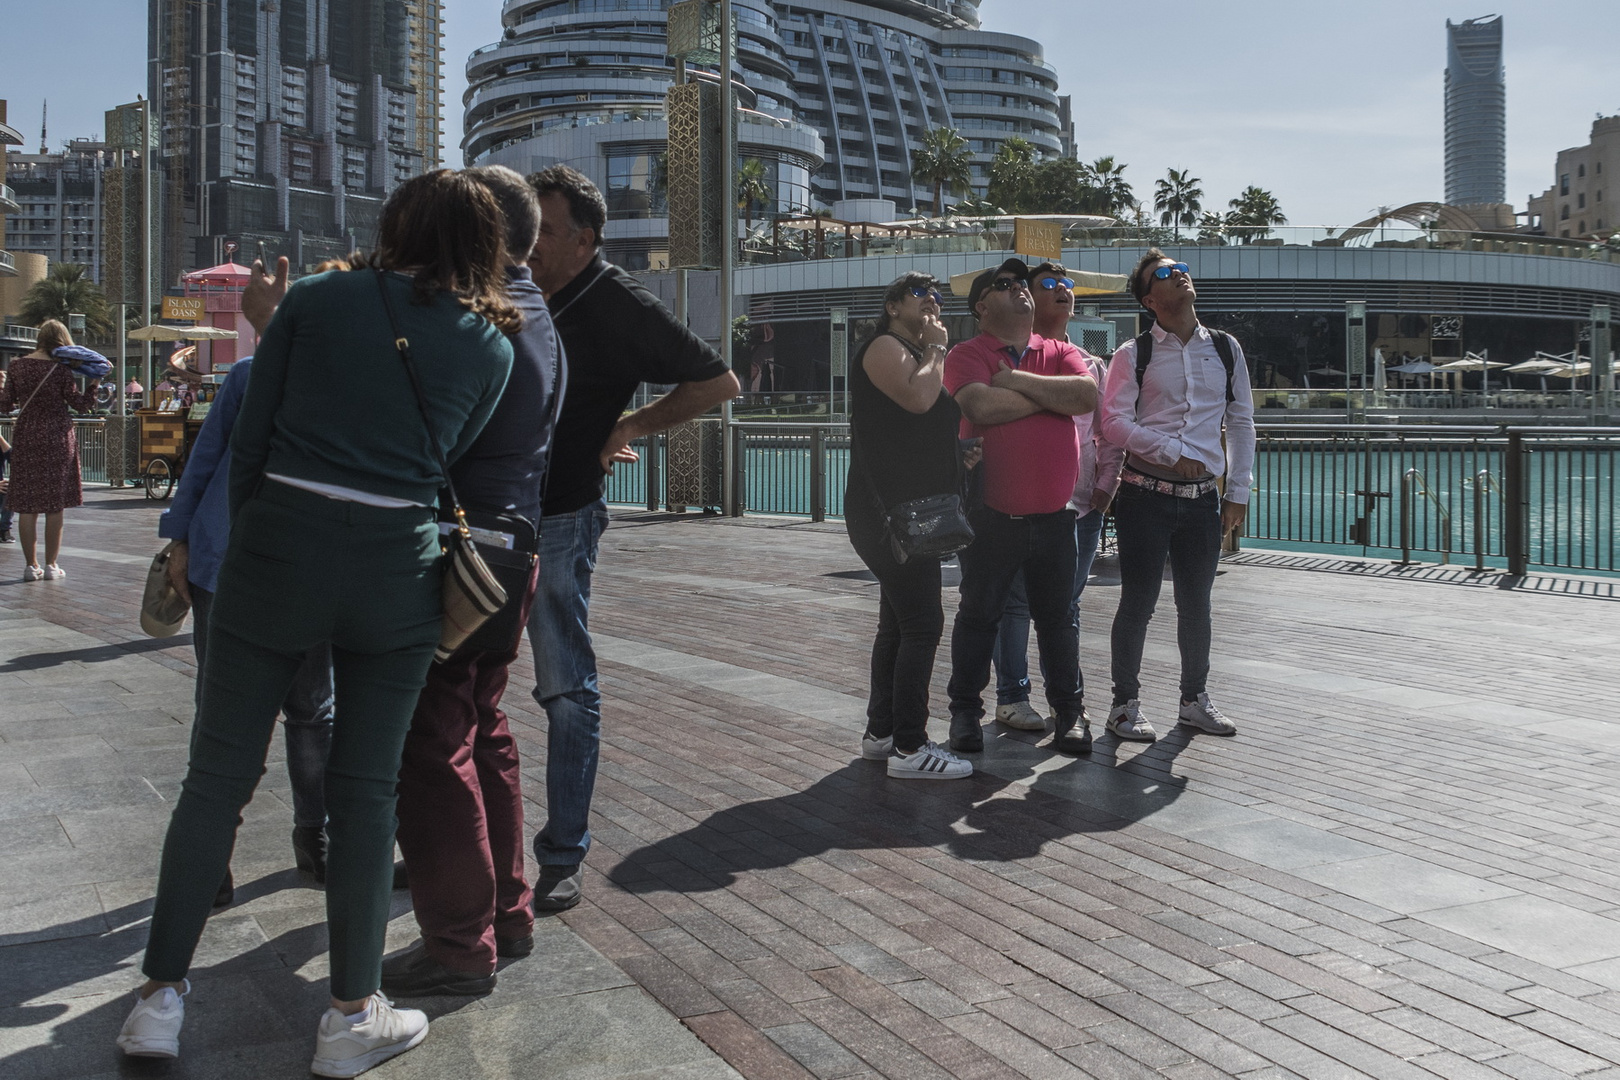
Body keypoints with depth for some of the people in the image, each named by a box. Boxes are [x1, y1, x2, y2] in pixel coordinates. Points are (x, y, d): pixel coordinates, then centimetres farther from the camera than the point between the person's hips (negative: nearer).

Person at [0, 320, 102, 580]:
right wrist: (93, 383, 7)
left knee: (27, 505, 6)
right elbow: (81, 404, -4)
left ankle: (31, 565, 7)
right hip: (57, 439, -3)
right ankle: (50, 565, 7)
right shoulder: (61, 369, -9)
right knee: (55, 505, 4)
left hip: (25, 439, 3)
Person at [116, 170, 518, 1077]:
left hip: (277, 549, 0)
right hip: (397, 565, 0)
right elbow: (446, 456, 9)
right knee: (366, 789, 9)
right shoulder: (491, 344, 7)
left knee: (219, 775, 11)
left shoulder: (315, 300, 5)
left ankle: (162, 998, 19)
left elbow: (249, 440, 5)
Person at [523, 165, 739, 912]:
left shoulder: (615, 305, -8)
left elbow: (719, 382, -5)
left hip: (557, 519, -6)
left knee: (566, 689, 0)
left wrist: (631, 426, -7)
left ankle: (565, 855, 10)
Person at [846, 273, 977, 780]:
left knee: (898, 624, 14)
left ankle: (880, 733, 22)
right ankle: (909, 747, -11)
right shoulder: (884, 347, -7)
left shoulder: (918, 355, 23)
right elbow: (918, 397, -26)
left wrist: (959, 451, 16)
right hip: (890, 514, -11)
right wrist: (934, 346, -10)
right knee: (922, 625, -13)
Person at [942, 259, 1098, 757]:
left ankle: (1069, 710, 22)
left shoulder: (1060, 353, 9)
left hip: (1055, 515, 3)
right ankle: (965, 710, 21)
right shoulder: (967, 355, -3)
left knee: (1056, 616, 12)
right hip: (993, 515, -3)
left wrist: (1018, 380, -14)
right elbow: (981, 406, -22)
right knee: (979, 614, 9)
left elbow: (1088, 395, -10)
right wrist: (1053, 395, -10)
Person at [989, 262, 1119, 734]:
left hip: (1083, 505, 5)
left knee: (1067, 604, 13)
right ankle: (1011, 698, 12)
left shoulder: (1091, 365, 15)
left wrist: (1105, 484, 5)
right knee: (1016, 602, 1)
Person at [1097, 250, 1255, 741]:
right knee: (1138, 601, 0)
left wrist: (1238, 492, 6)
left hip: (1202, 498, 3)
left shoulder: (1225, 349, 8)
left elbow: (1241, 423, 11)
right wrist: (1175, 453, -16)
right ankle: (1126, 703, 12)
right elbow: (1114, 422, -9)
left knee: (1196, 603, 12)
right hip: (1146, 495, -3)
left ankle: (1194, 699, 26)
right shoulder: (1134, 354, -2)